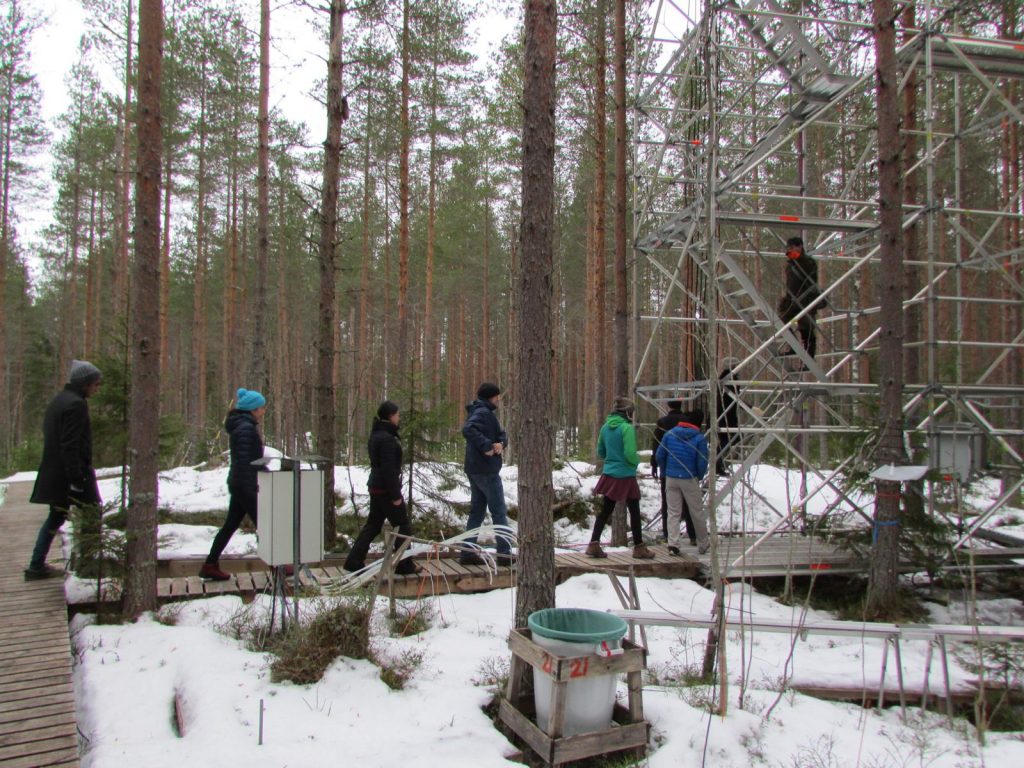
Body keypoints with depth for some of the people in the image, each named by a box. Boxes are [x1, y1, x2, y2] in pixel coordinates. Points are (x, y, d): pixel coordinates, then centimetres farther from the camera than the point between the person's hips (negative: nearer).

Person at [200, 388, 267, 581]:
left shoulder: (242, 426, 14)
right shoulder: (246, 428, -17)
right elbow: (244, 461, -21)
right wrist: (251, 488, -21)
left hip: (237, 485, 10)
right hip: (245, 485, -10)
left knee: (230, 525, 13)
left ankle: (210, 566, 17)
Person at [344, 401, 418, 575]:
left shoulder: (376, 434, 12)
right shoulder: (387, 438, -20)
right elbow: (389, 469, -22)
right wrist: (396, 495, -19)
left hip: (375, 487, 10)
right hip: (386, 489, -10)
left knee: (373, 524, 16)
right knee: (403, 526, 2)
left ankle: (354, 561, 16)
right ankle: (404, 565, 9)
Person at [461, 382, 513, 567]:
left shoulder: (486, 413, 16)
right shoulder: (483, 413, -15)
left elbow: (501, 433, 12)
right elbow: (468, 429, -34)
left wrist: (501, 443, -10)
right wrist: (486, 446, -29)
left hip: (475, 469, 10)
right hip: (486, 470, -10)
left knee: (477, 511, 12)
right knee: (499, 512, -1)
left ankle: (467, 553, 13)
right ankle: (505, 553, 4)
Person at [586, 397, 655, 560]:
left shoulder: (606, 427, 5)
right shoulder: (627, 428, -17)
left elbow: (600, 451, 12)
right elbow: (630, 453, -21)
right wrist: (636, 461, -1)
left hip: (609, 474, 6)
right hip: (626, 476, -6)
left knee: (605, 510, 13)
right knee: (634, 512, 8)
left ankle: (594, 545, 11)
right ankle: (639, 548, 17)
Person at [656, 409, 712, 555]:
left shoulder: (669, 434, 1)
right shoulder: (700, 438, -9)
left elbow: (660, 455, 3)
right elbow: (702, 462, -8)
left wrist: (664, 472, 16)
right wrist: (700, 477, 10)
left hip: (671, 478, 3)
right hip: (690, 479, -3)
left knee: (673, 512, 8)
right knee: (697, 512, 12)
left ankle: (673, 544, -2)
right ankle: (703, 544, 25)